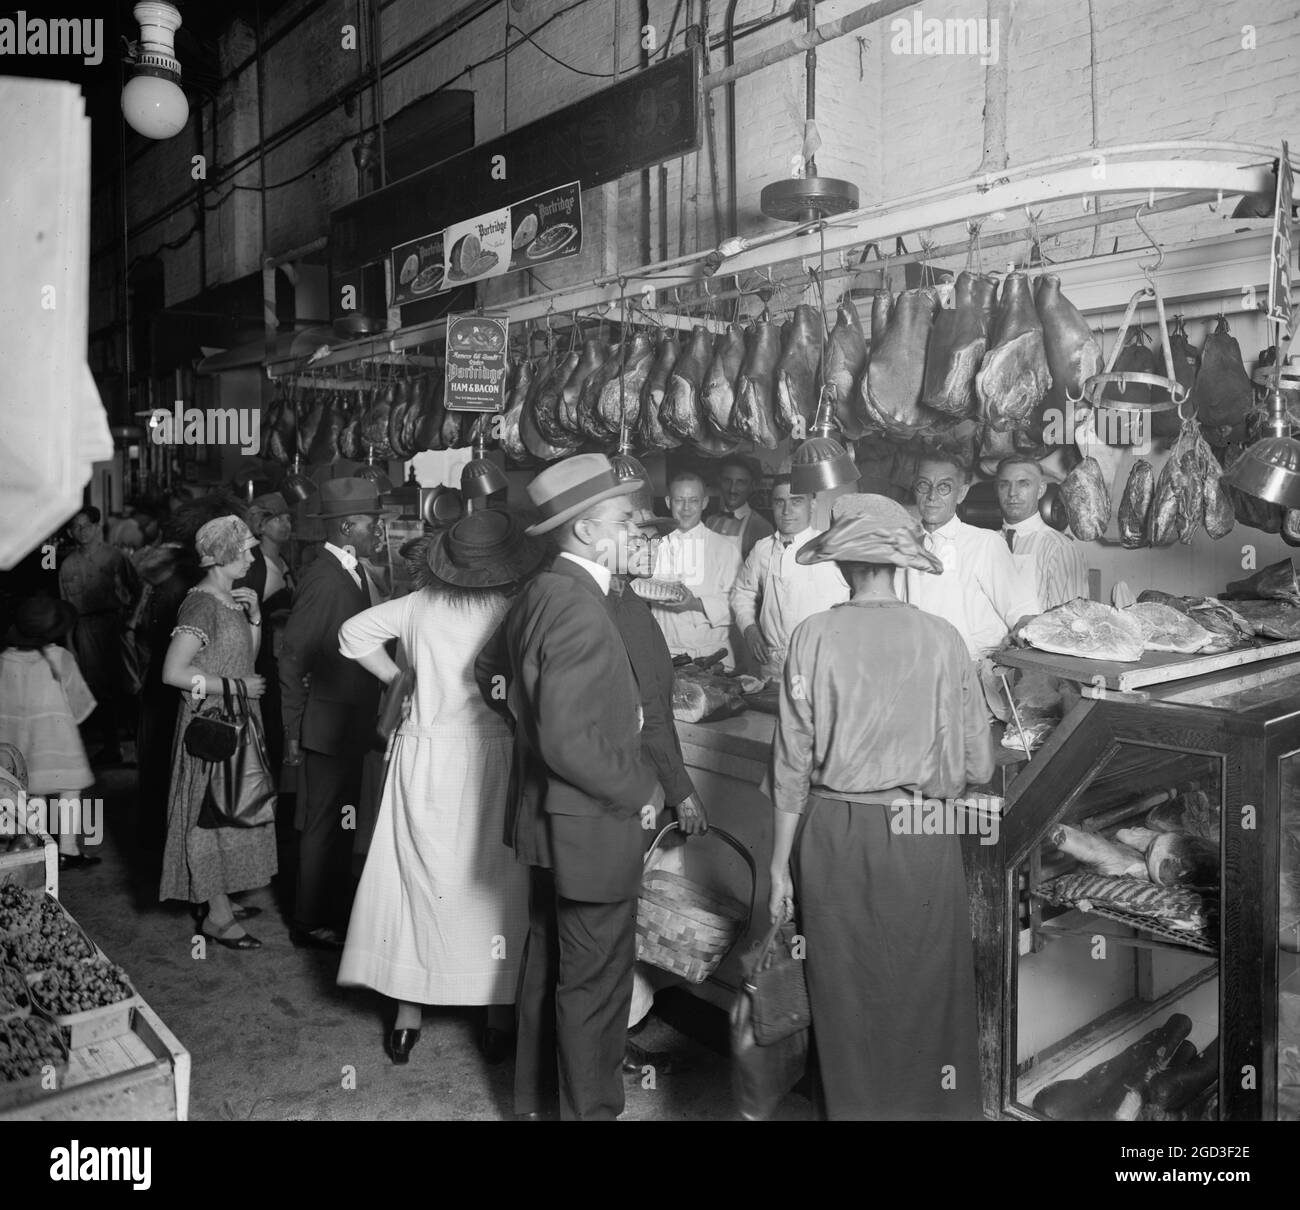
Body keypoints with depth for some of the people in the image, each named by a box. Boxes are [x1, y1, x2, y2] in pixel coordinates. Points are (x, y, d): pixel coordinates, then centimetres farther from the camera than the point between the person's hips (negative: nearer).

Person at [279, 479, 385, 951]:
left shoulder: (354, 574, 8)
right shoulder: (324, 578, -20)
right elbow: (291, 656, -20)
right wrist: (293, 730, -16)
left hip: (349, 722, 9)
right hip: (327, 724, -9)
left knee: (338, 822, 20)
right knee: (324, 824, 3)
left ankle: (334, 910, 35)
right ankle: (312, 924, 18)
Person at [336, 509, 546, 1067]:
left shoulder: (420, 603, -2)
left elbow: (354, 633, 5)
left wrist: (401, 679, 10)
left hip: (424, 758, 3)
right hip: (490, 762, -3)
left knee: (416, 877, 14)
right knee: (494, 884, 10)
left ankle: (406, 1017, 23)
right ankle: (499, 1020, 20)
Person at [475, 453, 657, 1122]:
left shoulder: (539, 592, 4)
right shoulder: (580, 608, -26)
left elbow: (490, 670, 19)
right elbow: (570, 744, -29)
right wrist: (640, 789, -16)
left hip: (545, 817, 10)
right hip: (591, 828, -10)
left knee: (548, 963, 23)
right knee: (594, 983, 5)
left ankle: (536, 1098, 40)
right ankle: (589, 1107, 21)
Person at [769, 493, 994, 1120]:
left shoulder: (814, 636, -7)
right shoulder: (943, 638, -5)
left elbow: (794, 758, -6)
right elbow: (978, 765, -1)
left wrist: (780, 862, 2)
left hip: (835, 834, 0)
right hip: (923, 840, 1)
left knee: (845, 994, 14)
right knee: (926, 992, 16)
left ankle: (853, 1103, 28)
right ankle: (933, 1103, 29)